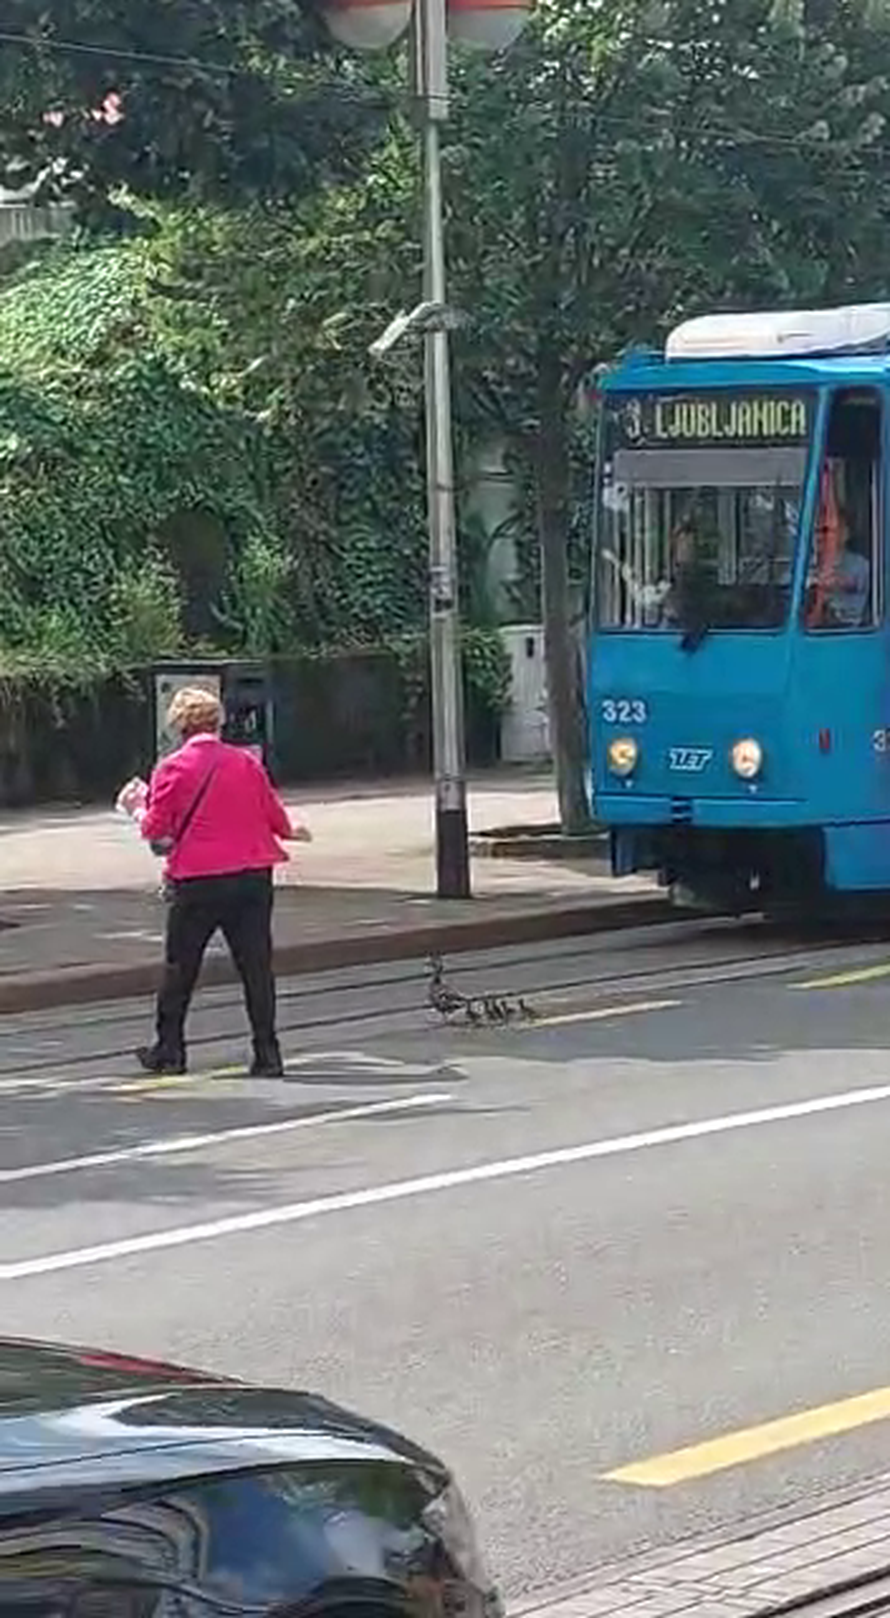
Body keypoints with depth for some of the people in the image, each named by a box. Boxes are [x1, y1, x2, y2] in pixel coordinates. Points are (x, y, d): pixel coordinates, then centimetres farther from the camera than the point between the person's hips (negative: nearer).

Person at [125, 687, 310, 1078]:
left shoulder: (172, 769, -7)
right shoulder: (247, 763, 3)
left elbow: (155, 830, -6)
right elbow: (275, 816, 8)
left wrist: (138, 810, 15)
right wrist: (290, 833, 31)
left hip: (197, 881, -2)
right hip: (252, 876, 2)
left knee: (180, 966, 11)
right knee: (256, 965, 4)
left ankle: (169, 1050, 18)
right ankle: (267, 1055, 1)